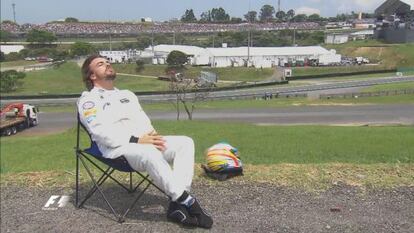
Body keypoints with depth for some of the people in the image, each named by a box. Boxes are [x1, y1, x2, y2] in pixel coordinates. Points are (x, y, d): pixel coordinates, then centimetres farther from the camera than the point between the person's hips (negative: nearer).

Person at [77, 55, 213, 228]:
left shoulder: (127, 94, 28)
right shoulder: (88, 100, 5)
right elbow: (101, 132, -11)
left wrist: (152, 136, -4)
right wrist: (136, 140, -20)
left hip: (145, 143, 7)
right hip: (117, 148, -7)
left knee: (185, 142, -15)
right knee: (150, 154, -39)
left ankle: (177, 203, -26)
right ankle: (187, 201, -28)